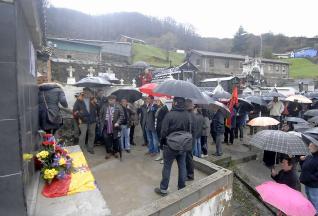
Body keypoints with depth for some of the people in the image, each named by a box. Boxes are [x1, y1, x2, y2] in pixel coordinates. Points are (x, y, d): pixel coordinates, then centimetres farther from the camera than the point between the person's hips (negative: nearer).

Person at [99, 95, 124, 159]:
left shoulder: (118, 107, -6)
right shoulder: (104, 106, 3)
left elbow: (121, 115, -6)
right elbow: (100, 115, 10)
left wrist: (118, 122, -15)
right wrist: (101, 123, 4)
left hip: (114, 127, -2)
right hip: (106, 127, 2)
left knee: (115, 140, 10)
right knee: (107, 140, 8)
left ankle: (115, 152, 29)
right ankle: (108, 152, 25)